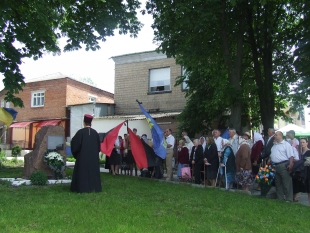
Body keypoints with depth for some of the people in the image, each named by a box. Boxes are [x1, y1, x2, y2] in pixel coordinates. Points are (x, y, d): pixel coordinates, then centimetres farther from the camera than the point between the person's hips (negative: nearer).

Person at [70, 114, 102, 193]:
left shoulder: (81, 132, -11)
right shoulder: (95, 132, 2)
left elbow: (75, 143, -8)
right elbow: (98, 145, 8)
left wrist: (73, 140, 13)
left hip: (83, 156, -4)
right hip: (93, 156, 4)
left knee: (83, 171, 2)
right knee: (93, 170, 11)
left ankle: (82, 187, 2)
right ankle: (94, 187, 13)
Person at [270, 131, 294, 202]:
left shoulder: (286, 144, -5)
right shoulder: (274, 146, 18)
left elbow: (291, 156, -12)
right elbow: (271, 155, 22)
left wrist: (290, 164, -23)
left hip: (283, 165, -8)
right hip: (275, 166, 8)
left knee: (287, 183, -3)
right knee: (278, 183, 12)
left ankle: (289, 199, 2)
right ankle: (280, 199, 21)